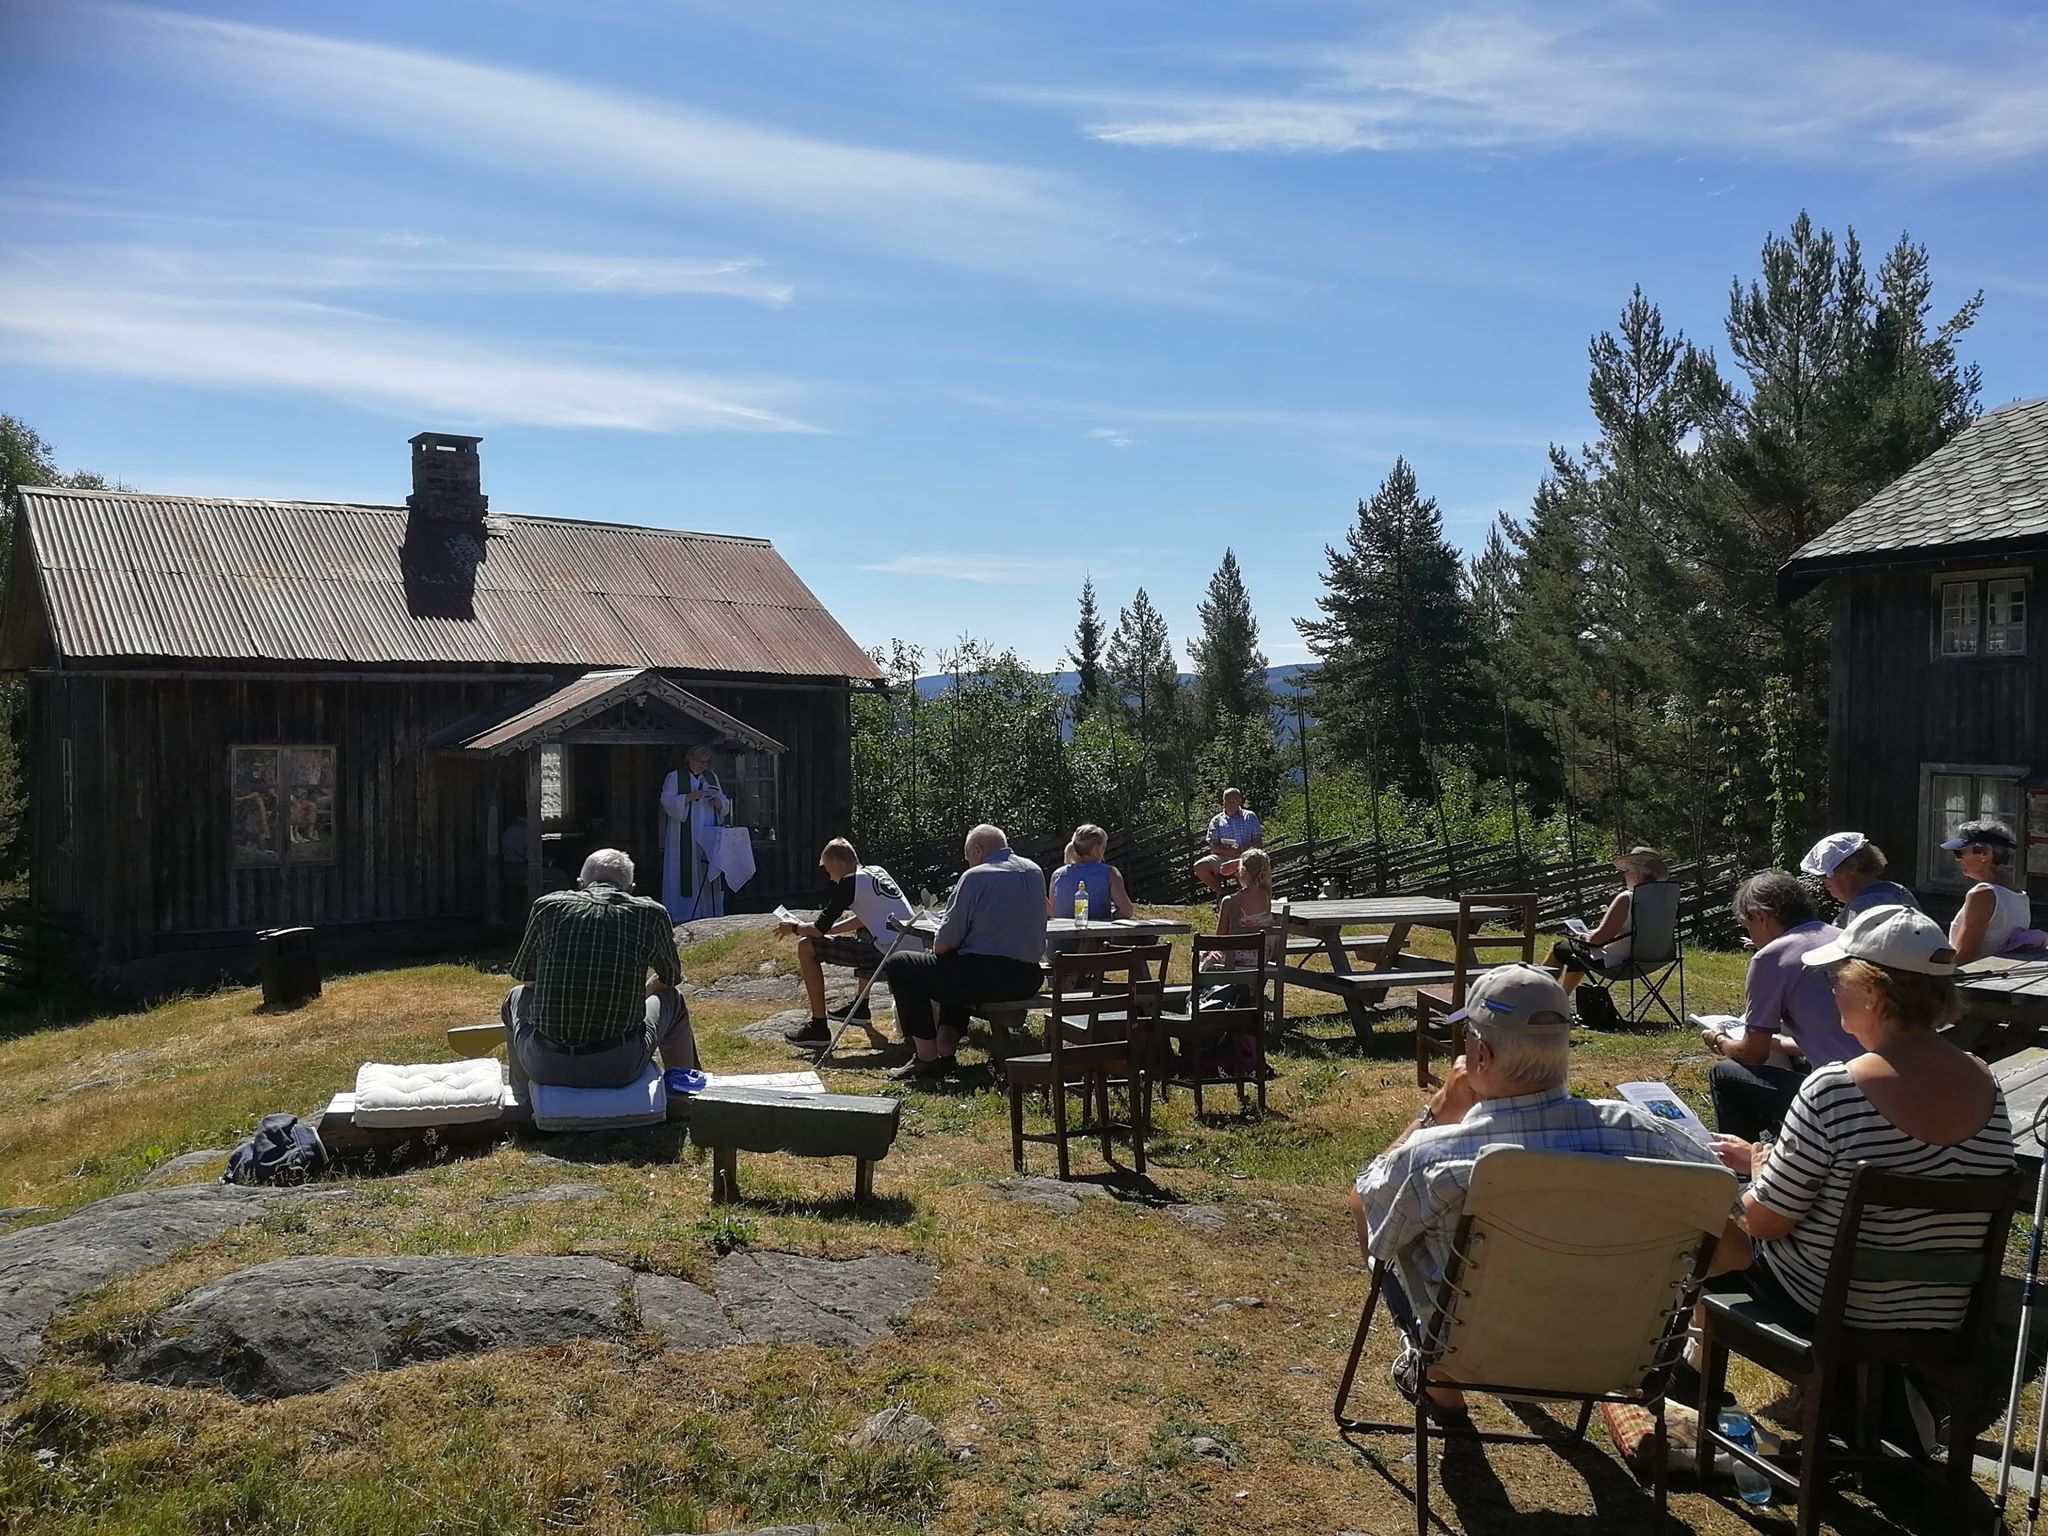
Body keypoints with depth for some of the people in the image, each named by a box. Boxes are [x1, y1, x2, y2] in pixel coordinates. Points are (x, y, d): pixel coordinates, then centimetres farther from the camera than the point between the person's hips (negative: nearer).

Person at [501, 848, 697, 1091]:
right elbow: (671, 978, 18)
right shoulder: (651, 913, 0)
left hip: (545, 1068, 1)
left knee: (517, 997, 33)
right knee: (671, 1001, 28)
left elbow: (524, 976, 18)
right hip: (620, 1069, -1)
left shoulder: (548, 906, 2)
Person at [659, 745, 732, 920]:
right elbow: (667, 801, -8)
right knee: (686, 874, -8)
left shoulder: (712, 777, 17)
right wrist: (691, 796, -19)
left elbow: (725, 804, 18)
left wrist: (719, 803, -6)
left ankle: (709, 913, 5)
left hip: (709, 838, 4)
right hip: (684, 839, -4)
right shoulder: (675, 777, 3)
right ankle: (683, 913, -3)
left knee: (709, 876, 1)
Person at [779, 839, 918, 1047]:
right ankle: (861, 1007, 36)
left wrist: (793, 928, 16)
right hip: (916, 950, 9)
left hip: (888, 955, -9)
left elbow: (819, 930, -3)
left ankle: (819, 1027, 6)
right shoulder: (878, 872, 20)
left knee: (806, 947, 1)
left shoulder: (849, 883, -4)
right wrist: (827, 929, 34)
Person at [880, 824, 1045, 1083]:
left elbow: (946, 942, -10)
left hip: (987, 978, -8)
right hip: (1027, 979, 8)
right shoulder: (1035, 872, 11)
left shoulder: (975, 877, -11)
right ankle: (946, 1052, 28)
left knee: (898, 966, 5)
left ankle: (927, 1060, 4)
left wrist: (934, 951, 14)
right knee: (957, 970, 37)